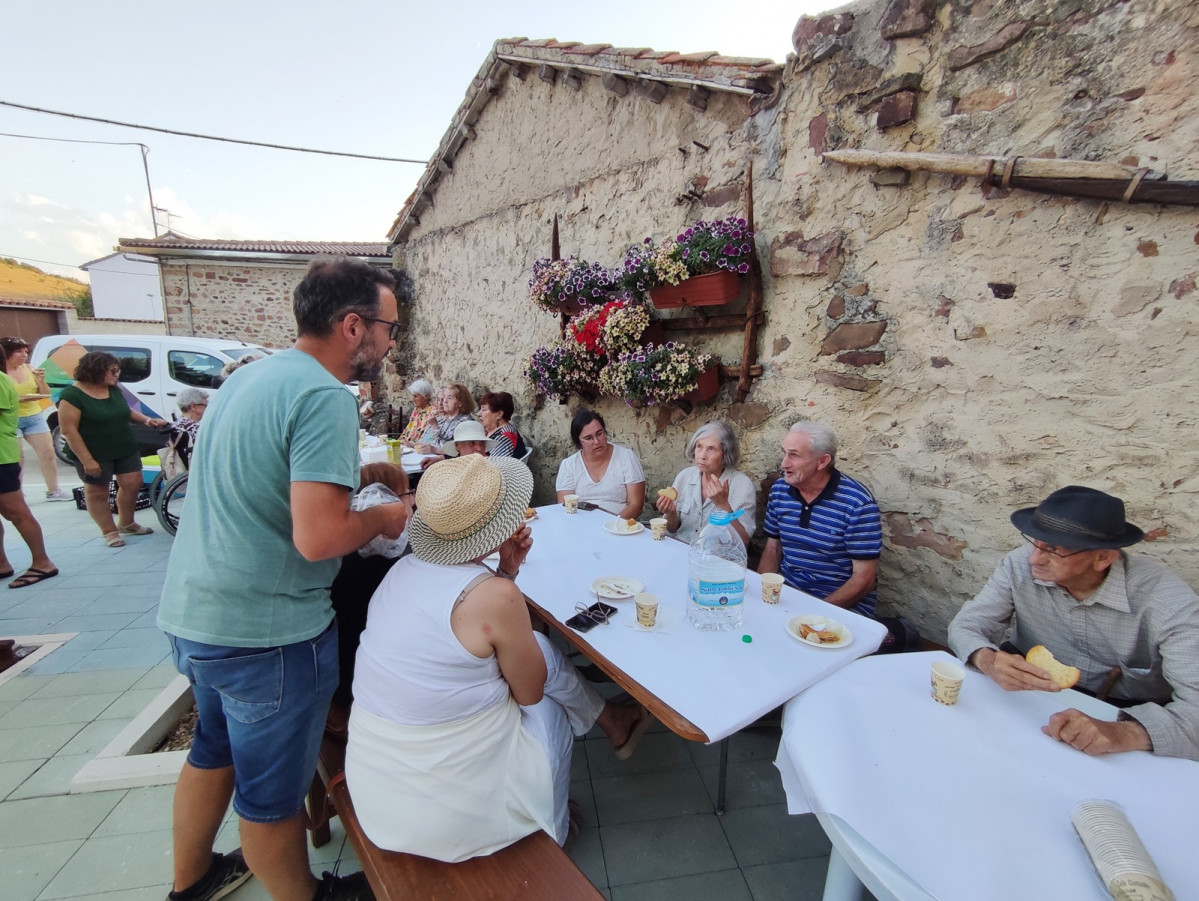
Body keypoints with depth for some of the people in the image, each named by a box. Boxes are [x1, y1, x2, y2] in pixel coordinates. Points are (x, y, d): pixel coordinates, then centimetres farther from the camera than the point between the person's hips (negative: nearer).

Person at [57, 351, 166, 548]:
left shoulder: (114, 389, 5)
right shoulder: (72, 395, -16)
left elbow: (125, 410, 22)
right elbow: (68, 430, -18)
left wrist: (147, 419, 3)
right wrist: (87, 460, -21)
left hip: (126, 450, 7)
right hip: (95, 455, -7)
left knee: (133, 484, 8)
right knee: (97, 492, 6)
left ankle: (126, 524, 25)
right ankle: (110, 531, 16)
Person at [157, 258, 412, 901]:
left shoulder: (246, 376, 7)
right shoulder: (325, 397, -23)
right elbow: (317, 538, -30)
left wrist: (366, 492, 14)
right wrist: (384, 518, -11)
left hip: (193, 611, 9)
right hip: (263, 630, -9)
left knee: (213, 752, 30)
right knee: (271, 792, 14)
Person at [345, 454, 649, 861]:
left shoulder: (404, 568, -6)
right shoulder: (495, 595, -29)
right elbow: (530, 692, -11)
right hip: (449, 813, -6)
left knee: (540, 649, 14)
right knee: (548, 709, 20)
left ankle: (612, 722, 40)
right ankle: (551, 835, 46)